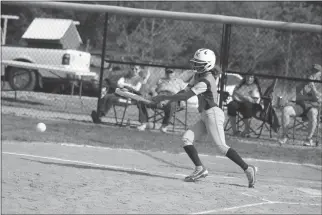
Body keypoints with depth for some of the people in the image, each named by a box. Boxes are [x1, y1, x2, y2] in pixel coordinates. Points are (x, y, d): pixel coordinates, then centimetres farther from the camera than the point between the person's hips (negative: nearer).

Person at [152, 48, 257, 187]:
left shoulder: (205, 81, -18)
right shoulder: (199, 76, 12)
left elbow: (186, 96, -22)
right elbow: (187, 91, 13)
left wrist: (165, 97, -16)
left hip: (213, 114, -10)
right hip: (205, 116, 10)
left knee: (221, 146, -14)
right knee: (186, 139, 1)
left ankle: (248, 169, -11)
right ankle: (200, 169, -1)